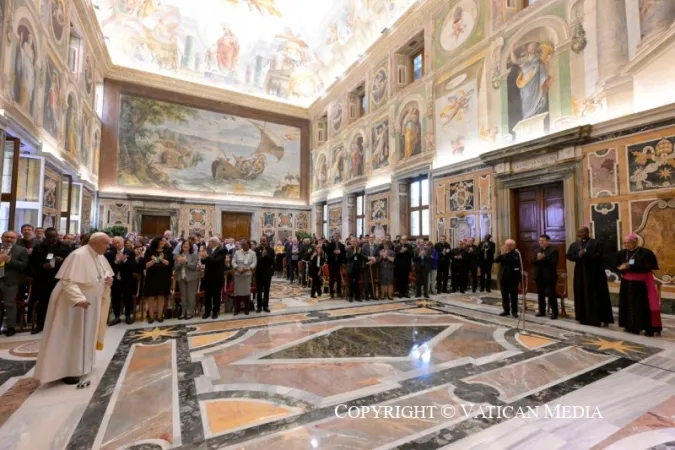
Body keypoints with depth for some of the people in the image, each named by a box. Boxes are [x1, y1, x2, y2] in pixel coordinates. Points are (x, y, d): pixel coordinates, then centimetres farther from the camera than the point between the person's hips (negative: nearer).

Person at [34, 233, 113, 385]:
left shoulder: (99, 256, 2)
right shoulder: (79, 256, -25)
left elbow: (106, 271, 17)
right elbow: (68, 281, -30)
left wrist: (108, 277, -6)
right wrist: (79, 298, -40)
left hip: (90, 302, 9)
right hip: (73, 301, -9)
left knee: (84, 333, 19)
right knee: (71, 335, 1)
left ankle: (79, 363, 34)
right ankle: (67, 370, 14)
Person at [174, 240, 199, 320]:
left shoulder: (194, 255, -2)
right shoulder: (178, 255, 9)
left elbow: (194, 266, -11)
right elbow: (175, 268, 4)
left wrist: (186, 262, -21)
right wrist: (179, 263, -16)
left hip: (192, 278, -4)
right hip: (181, 278, 4)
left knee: (191, 296, -1)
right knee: (183, 296, 11)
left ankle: (190, 313, 8)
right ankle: (183, 312, 20)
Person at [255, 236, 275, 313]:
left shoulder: (271, 250, 1)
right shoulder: (257, 250, 0)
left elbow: (273, 260, -8)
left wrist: (266, 255, -20)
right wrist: (262, 256, -24)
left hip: (267, 272, 0)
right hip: (259, 272, 0)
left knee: (266, 290, 8)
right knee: (259, 290, 6)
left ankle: (265, 306, 16)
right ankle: (259, 306, 14)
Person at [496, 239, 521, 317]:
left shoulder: (516, 254, -7)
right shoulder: (503, 253, 8)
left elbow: (515, 262, -21)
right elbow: (496, 260, -2)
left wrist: (507, 254, -18)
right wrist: (502, 254, -12)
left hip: (513, 277, -5)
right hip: (503, 277, 5)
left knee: (513, 295, 4)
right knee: (504, 295, 9)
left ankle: (514, 311, 14)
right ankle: (506, 310, 18)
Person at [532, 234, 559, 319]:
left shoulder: (553, 250, -6)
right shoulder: (537, 251, 13)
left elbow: (554, 262, -16)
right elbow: (533, 262, 4)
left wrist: (543, 258, -22)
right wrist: (537, 259, -16)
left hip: (549, 276, -6)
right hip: (539, 276, 6)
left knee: (551, 295, -1)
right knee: (540, 295, 12)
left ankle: (554, 313, 8)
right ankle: (542, 311, 21)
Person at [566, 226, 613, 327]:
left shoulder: (597, 243, -3)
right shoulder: (574, 244, 10)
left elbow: (600, 256, -14)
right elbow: (569, 256, 2)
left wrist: (585, 254, -19)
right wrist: (578, 255, -16)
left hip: (595, 273, -4)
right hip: (580, 274, 4)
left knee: (596, 297, 1)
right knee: (582, 296, 6)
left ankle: (597, 319, 8)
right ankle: (584, 318, 15)